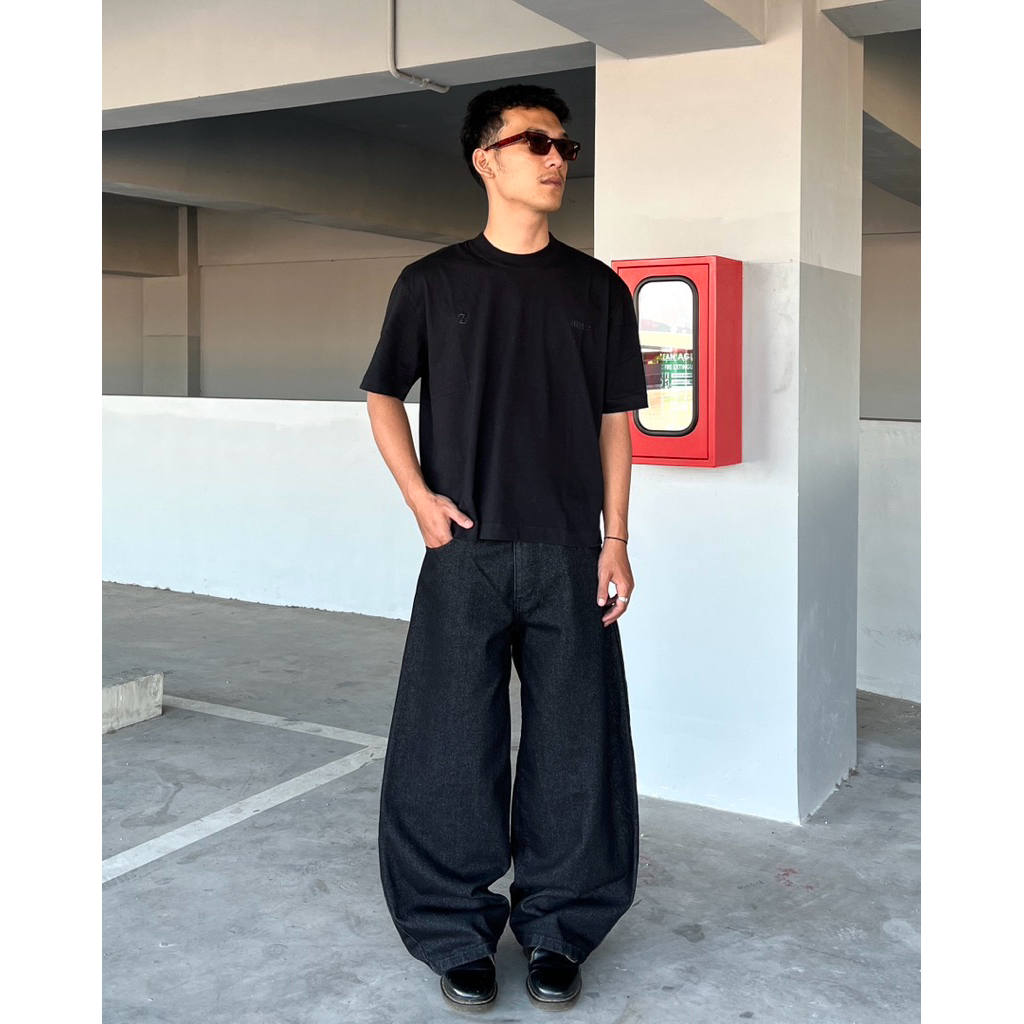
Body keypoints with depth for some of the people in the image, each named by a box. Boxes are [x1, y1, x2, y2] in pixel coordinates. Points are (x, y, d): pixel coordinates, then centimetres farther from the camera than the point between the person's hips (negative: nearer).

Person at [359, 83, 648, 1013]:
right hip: (465, 552, -1)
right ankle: (458, 931, 22)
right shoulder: (432, 283, 2)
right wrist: (419, 496, -3)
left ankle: (555, 928, 25)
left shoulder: (599, 289, 6)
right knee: (452, 742, 3)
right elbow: (384, 396, 10)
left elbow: (615, 420, 7)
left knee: (575, 741, 6)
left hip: (569, 554, 2)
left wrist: (616, 540, 2)